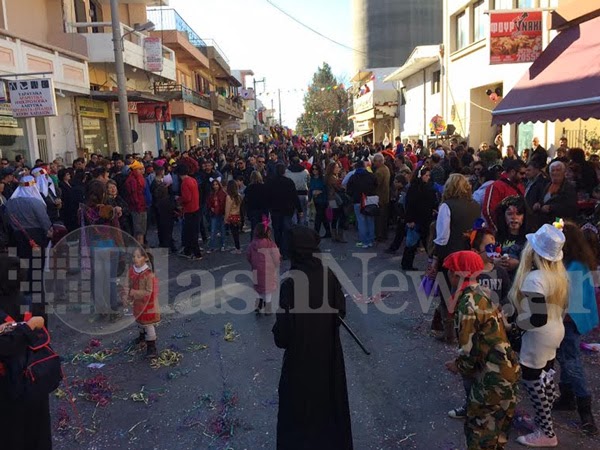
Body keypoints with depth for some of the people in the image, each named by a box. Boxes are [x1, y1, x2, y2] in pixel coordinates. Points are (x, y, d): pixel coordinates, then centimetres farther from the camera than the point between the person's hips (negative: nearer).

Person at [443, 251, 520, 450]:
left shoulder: (468, 304, -22)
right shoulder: (480, 293, 5)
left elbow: (469, 350, -20)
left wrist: (457, 367, 0)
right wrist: (463, 364, 14)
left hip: (493, 376, -9)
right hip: (506, 369, 9)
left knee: (479, 428, 8)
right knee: (496, 426, 24)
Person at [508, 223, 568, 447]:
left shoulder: (534, 279, -27)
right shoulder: (559, 273, 0)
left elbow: (539, 318, -29)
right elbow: (557, 305, 9)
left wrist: (517, 321, -14)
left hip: (539, 336, -9)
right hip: (555, 330, 9)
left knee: (531, 379, 5)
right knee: (545, 375, 20)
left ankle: (546, 433, 16)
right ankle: (545, 420, 35)